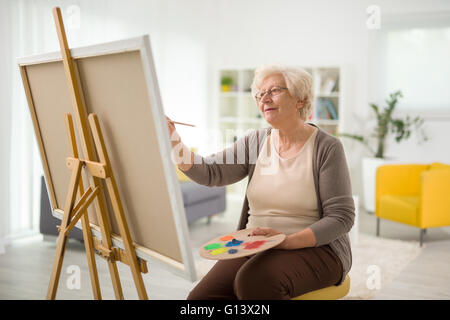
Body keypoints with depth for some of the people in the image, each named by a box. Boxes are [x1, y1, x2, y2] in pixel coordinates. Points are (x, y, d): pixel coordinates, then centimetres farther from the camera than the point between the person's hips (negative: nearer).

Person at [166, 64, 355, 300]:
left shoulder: (327, 148, -7)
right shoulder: (256, 142, 8)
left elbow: (341, 218, -10)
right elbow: (208, 172, -1)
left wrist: (287, 240, -23)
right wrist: (175, 144, -19)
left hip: (312, 248, -4)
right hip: (254, 247, 4)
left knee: (255, 281, -34)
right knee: (201, 297, -19)